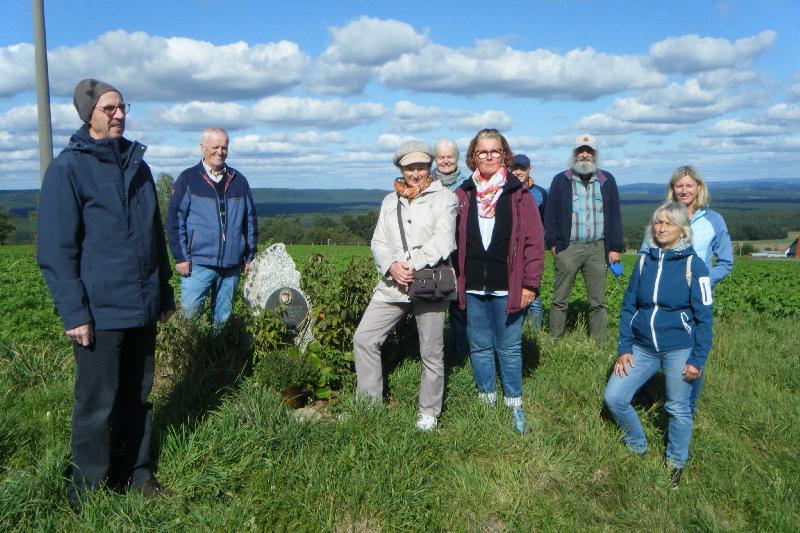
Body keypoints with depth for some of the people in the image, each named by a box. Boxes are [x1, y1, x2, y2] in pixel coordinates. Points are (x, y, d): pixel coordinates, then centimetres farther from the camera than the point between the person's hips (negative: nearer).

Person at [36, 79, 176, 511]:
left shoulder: (137, 165, 12)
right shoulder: (68, 168, -7)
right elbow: (55, 248, -11)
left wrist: (164, 294, 17)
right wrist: (74, 313, -15)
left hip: (142, 310, 6)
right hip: (100, 311, -6)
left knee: (137, 397, 15)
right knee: (98, 405, 4)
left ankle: (136, 474, 30)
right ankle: (88, 492, 20)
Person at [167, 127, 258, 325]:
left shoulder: (239, 180, 11)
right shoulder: (188, 179, 2)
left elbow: (250, 220, 15)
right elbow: (175, 220, -1)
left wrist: (250, 256, 11)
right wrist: (180, 257, -6)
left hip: (232, 265, 3)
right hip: (198, 263, -3)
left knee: (223, 319, 9)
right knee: (189, 314, -7)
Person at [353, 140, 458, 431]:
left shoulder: (443, 197, 2)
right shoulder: (390, 201, 18)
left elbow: (443, 241, -10)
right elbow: (378, 241, 10)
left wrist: (413, 265, -16)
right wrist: (392, 266, -10)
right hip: (393, 284, 5)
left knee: (431, 353, 4)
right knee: (363, 338, 0)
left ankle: (429, 412, 21)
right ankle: (369, 403, 15)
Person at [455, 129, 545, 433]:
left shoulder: (518, 194, 0)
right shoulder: (462, 195, 7)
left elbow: (534, 242, -3)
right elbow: (453, 240, 9)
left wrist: (530, 284, -7)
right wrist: (455, 280, 4)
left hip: (507, 289, -2)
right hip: (472, 288, 3)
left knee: (509, 349, 6)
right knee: (480, 348, 12)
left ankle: (515, 407, 21)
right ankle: (487, 402, 27)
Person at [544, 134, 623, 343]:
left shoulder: (607, 181, 12)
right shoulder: (561, 181, 7)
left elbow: (615, 215, 11)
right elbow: (550, 214, 4)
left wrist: (615, 247, 5)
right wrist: (552, 243, -4)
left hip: (598, 248, 2)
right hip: (568, 248, -1)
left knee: (598, 302, 5)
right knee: (559, 300, 2)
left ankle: (599, 345, 13)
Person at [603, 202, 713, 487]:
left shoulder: (693, 265, -7)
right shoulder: (644, 261, 4)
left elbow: (703, 317, -6)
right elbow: (628, 307, 7)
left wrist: (697, 359, -9)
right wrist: (624, 348, 2)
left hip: (679, 349, -4)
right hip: (643, 347, 4)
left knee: (678, 409, 8)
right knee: (613, 398, 0)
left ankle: (675, 464, 32)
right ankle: (638, 447, 25)